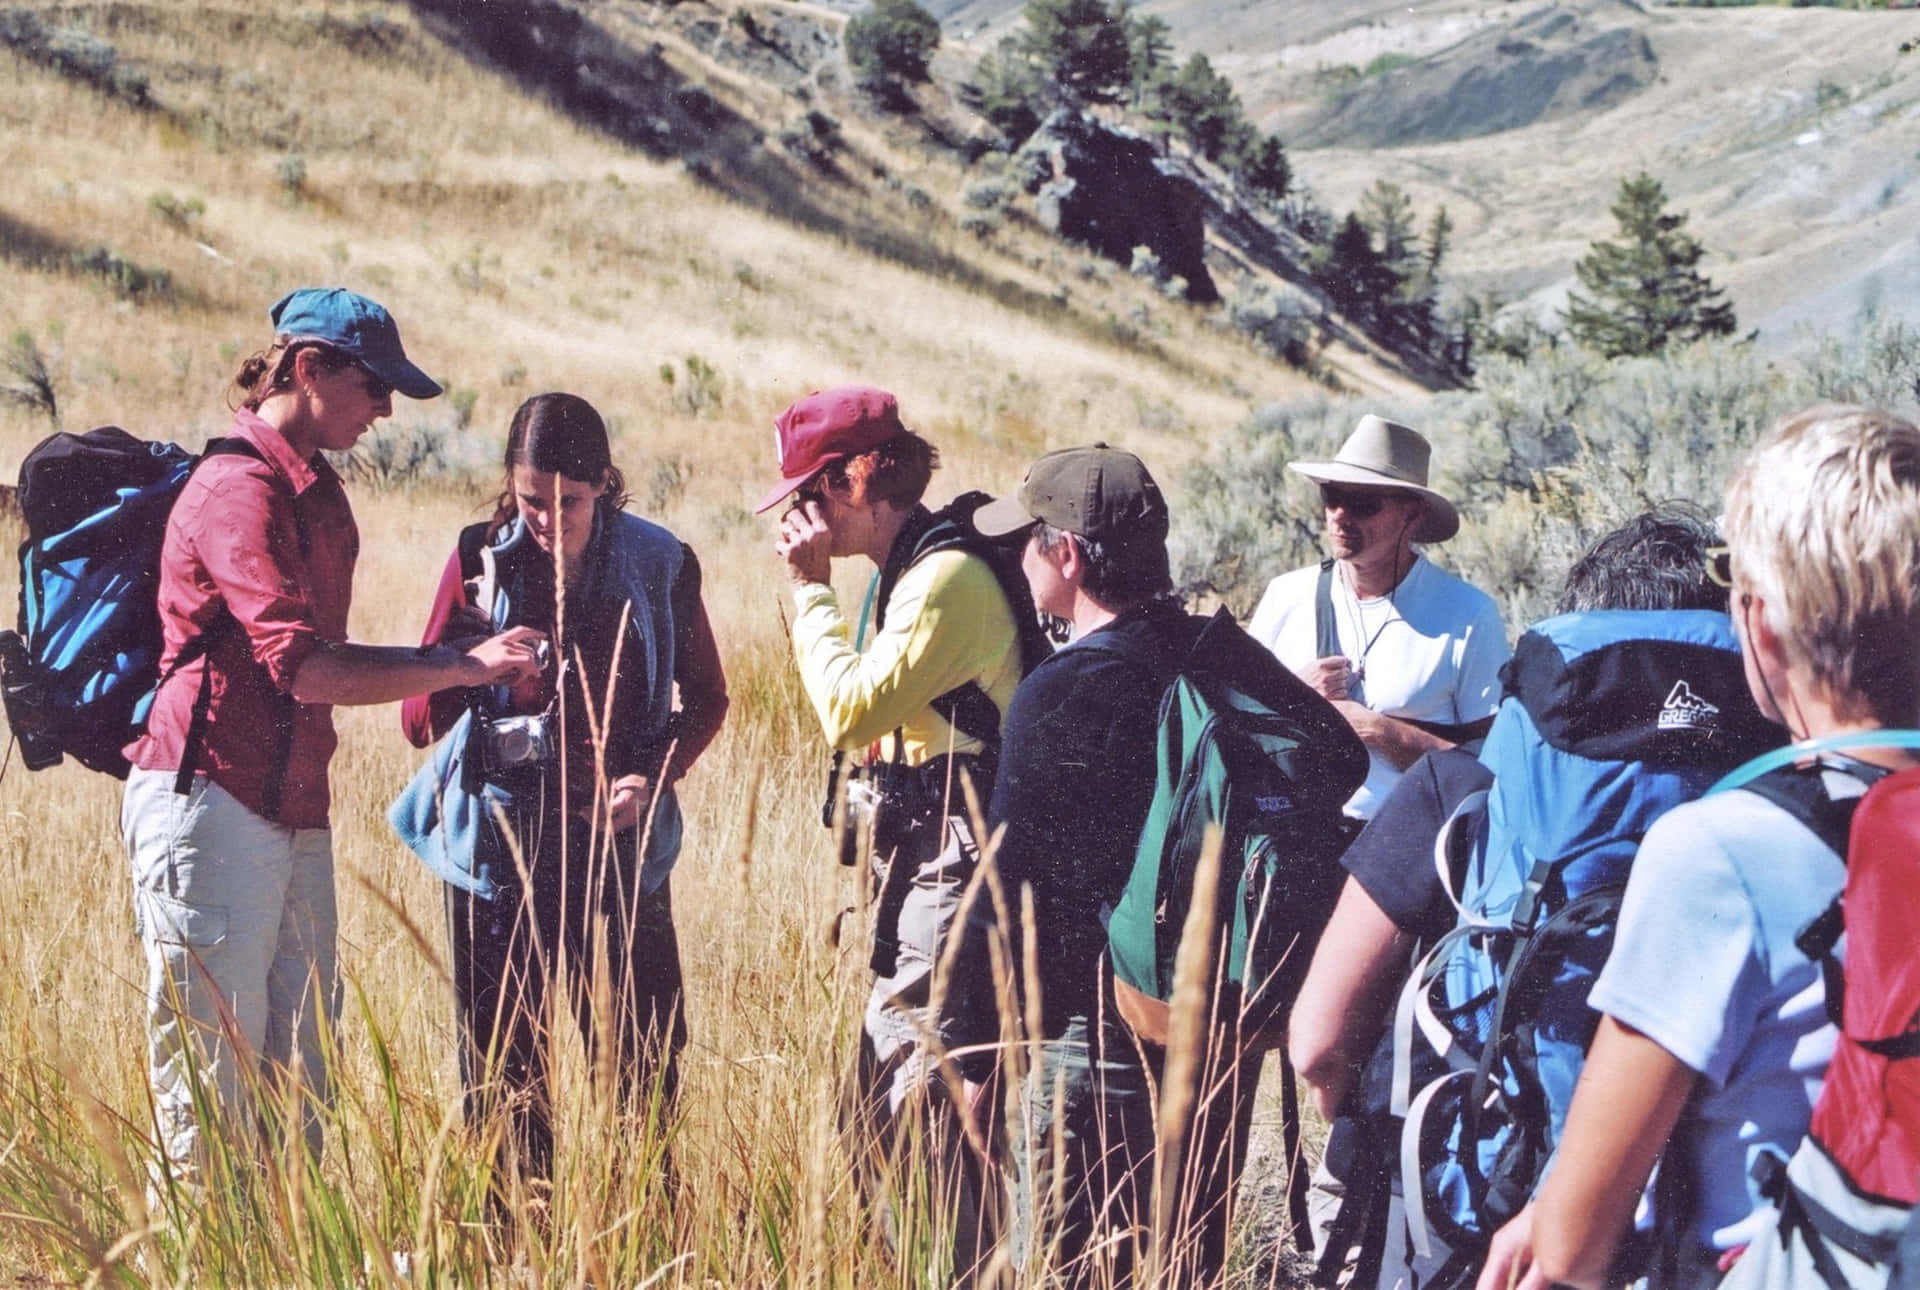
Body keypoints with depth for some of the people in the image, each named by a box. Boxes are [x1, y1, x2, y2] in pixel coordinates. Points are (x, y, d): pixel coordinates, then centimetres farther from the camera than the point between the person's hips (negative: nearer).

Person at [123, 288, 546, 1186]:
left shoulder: (316, 491, 18)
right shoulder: (240, 490, -14)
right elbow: (301, 667, -24)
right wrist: (462, 665, -20)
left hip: (295, 812, 10)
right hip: (212, 803, -10)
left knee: (301, 1077, 9)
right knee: (212, 1082, -5)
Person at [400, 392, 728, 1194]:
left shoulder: (659, 565, 0)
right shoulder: (479, 561, 0)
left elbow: (705, 697, 11)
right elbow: (420, 718, 2)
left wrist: (653, 773, -7)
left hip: (620, 842, 0)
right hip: (505, 847, 0)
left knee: (643, 1053, -3)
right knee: (503, 1058, 3)